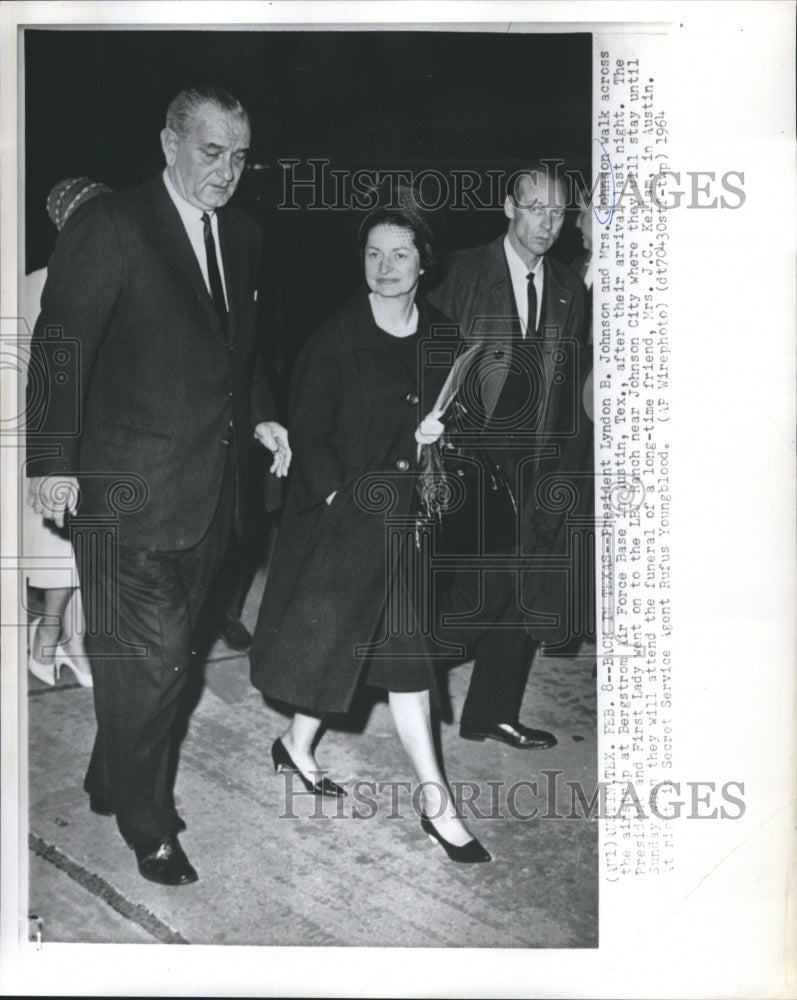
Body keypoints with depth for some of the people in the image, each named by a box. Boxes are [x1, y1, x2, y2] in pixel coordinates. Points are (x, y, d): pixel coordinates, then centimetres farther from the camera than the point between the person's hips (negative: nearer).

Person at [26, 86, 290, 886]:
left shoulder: (242, 237, 12)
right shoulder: (111, 226, -10)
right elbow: (59, 346, -12)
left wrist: (258, 414, 9)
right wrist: (53, 461, -16)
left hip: (208, 488, 7)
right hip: (130, 489, -7)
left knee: (169, 651, 16)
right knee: (148, 657, -2)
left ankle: (111, 782, 37)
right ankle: (146, 825, 19)